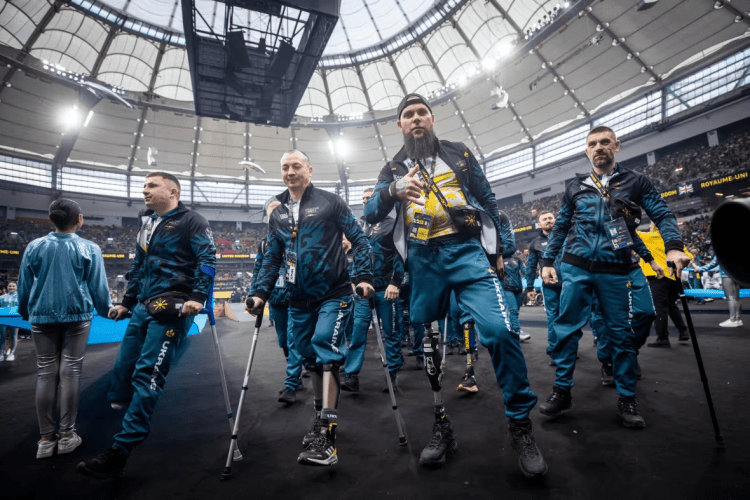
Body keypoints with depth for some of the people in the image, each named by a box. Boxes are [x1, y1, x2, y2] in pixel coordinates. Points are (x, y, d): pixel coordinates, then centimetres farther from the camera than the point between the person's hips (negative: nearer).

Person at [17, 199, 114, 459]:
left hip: (43, 317, 2)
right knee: (70, 372, 3)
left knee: (46, 373, 7)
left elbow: (24, 286, 8)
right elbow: (98, 286, -2)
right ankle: (66, 435, 11)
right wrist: (107, 310, 13)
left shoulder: (34, 247, 2)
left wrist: (25, 313, 24)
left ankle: (46, 439, 12)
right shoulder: (89, 249, -5)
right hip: (76, 316, -2)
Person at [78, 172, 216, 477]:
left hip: (171, 308, -9)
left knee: (147, 374, -9)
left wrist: (198, 297, -24)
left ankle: (121, 451, -2)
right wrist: (127, 302, 26)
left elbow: (207, 259, -13)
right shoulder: (146, 223, 23)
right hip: (143, 307, 9)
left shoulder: (191, 221, -3)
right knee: (123, 368, 11)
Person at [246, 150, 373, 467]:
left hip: (333, 295, -5)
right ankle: (321, 419, 33)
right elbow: (272, 258, 16)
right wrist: (261, 292, 5)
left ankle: (327, 439, -9)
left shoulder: (330, 202, 0)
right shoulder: (277, 214, 14)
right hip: (299, 302, 6)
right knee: (311, 359, 14)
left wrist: (364, 276, -12)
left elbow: (358, 239, -1)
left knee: (325, 353, -15)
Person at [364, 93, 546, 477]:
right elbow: (370, 215, 0)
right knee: (429, 342, 7)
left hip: (466, 251, -1)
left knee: (500, 330, -19)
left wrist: (500, 248, 9)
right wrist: (392, 192, -21)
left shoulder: (459, 154, 14)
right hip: (423, 262, 2)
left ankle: (520, 425, 4)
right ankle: (441, 428, 25)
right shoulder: (394, 169, 14)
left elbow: (488, 200, 15)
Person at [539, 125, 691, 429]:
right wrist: (547, 261, 8)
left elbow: (662, 215, 4)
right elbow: (560, 228, 15)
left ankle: (626, 398, 19)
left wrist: (673, 246, -14)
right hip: (575, 268, 1)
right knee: (566, 329, -1)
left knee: (621, 334, 5)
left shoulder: (635, 182, 10)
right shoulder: (575, 187, 13)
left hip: (615, 270, 0)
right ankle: (562, 391, 10)